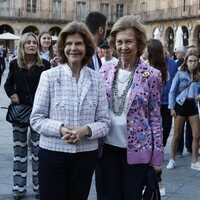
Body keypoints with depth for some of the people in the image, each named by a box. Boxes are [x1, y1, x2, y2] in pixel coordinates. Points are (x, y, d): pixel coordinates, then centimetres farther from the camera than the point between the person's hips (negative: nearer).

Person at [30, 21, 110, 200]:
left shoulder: (96, 79, 1)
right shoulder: (49, 76, -4)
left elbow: (104, 122, 0)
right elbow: (36, 119, -4)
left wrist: (87, 130, -19)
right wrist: (60, 129, -21)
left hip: (86, 154, 2)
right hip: (52, 153, -2)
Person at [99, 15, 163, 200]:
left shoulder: (151, 75, -7)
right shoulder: (106, 71, 2)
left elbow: (155, 117, -4)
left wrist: (157, 155, -4)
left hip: (137, 149, -3)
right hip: (108, 147, 3)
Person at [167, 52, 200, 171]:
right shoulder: (180, 74, -1)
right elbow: (172, 91, -3)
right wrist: (172, 107, -9)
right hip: (181, 105, -4)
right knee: (177, 135, 2)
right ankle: (172, 160, 16)